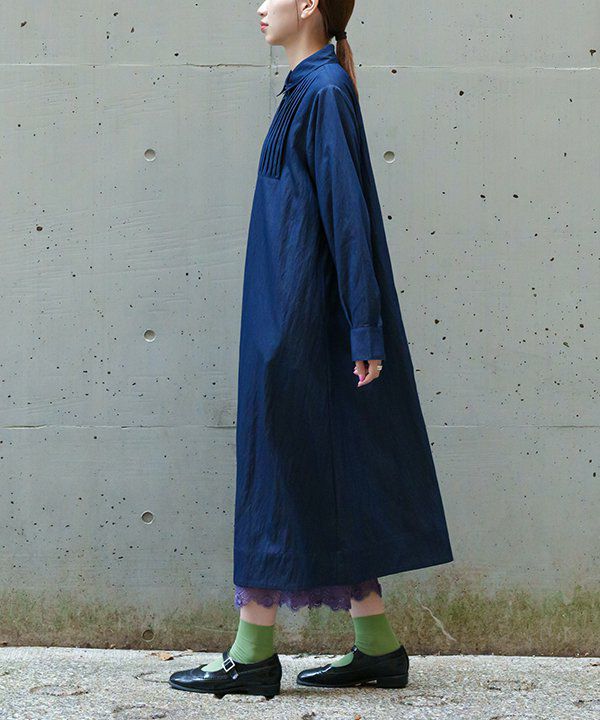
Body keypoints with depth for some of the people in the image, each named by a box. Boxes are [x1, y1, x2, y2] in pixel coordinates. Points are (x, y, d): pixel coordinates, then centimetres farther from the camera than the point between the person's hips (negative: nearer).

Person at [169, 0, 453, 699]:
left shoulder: (325, 91, -11)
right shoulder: (308, 89, 17)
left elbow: (349, 210, -18)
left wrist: (364, 331, -21)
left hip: (302, 324, -10)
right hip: (290, 315, 10)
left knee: (278, 469, -4)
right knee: (329, 487, 10)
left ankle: (253, 654, 4)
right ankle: (378, 647, 14)